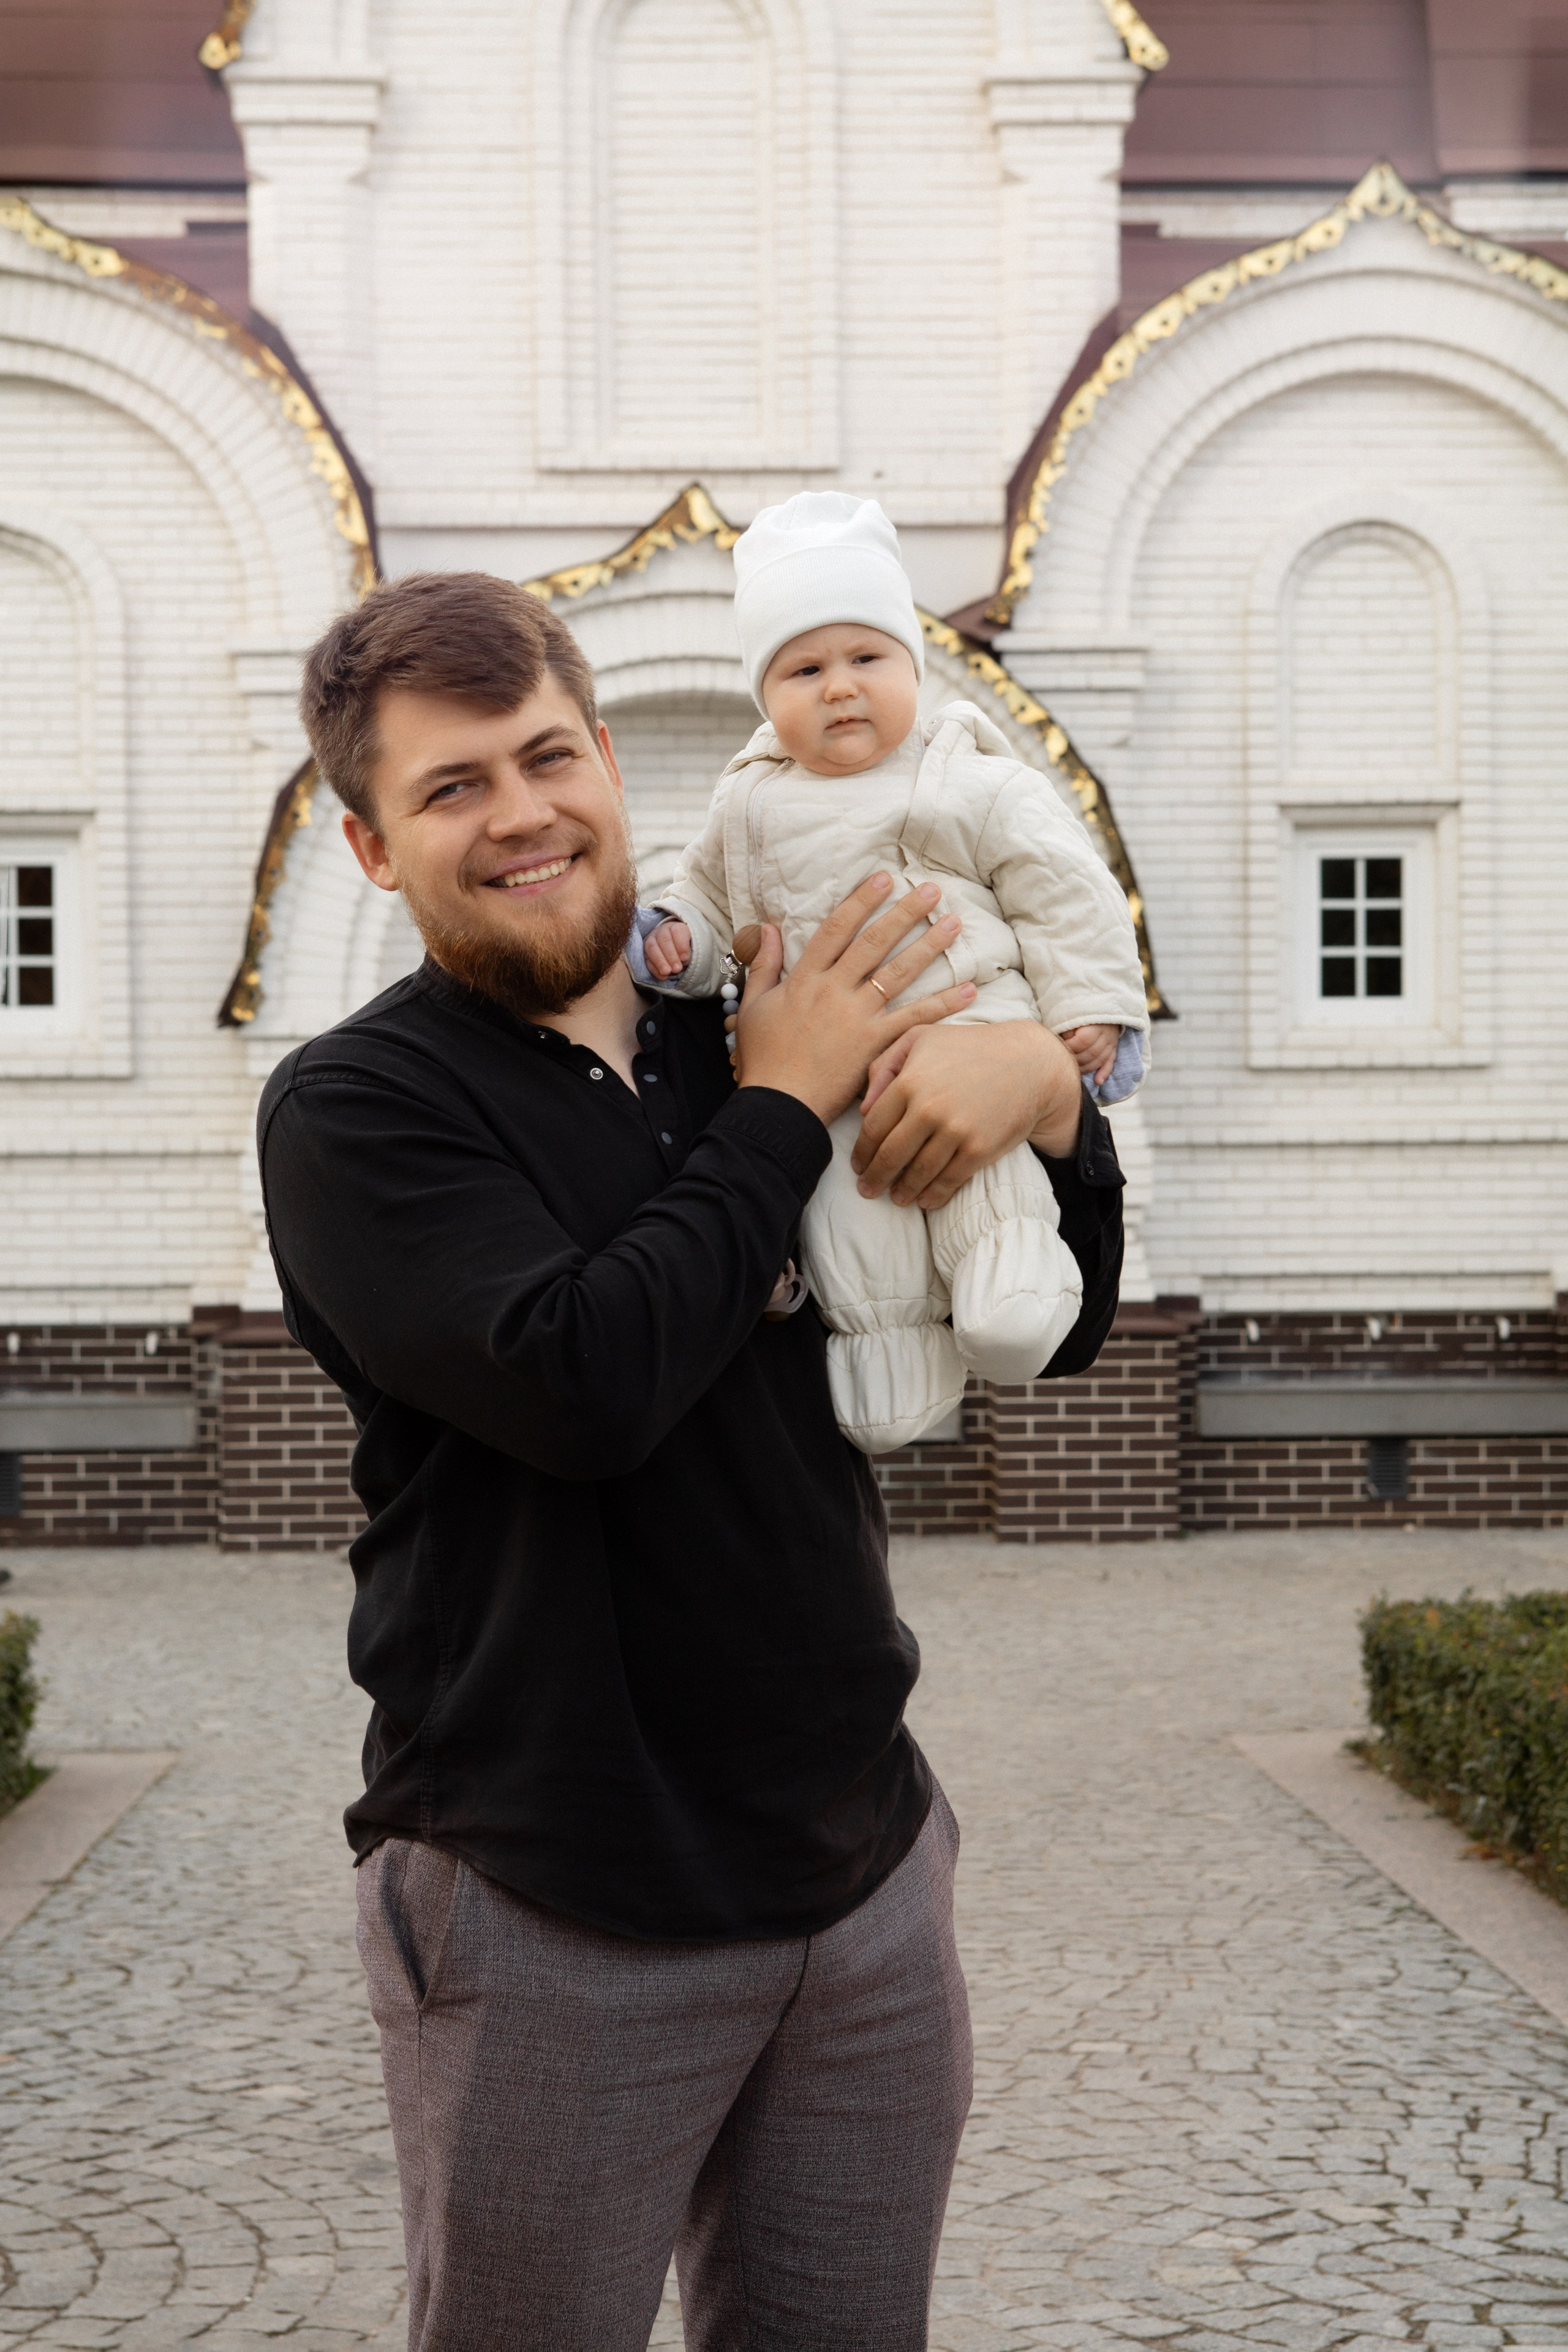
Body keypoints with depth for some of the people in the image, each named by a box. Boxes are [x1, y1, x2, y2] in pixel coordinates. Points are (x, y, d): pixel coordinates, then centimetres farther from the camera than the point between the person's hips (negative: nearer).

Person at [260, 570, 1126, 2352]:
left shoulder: (751, 1042, 8)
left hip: (865, 1877, 5)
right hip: (549, 1920, -5)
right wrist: (781, 1111, -12)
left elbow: (1058, 1330, 13)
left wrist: (1047, 1089, -7)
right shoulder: (353, 1107, -7)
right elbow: (585, 1381, -24)